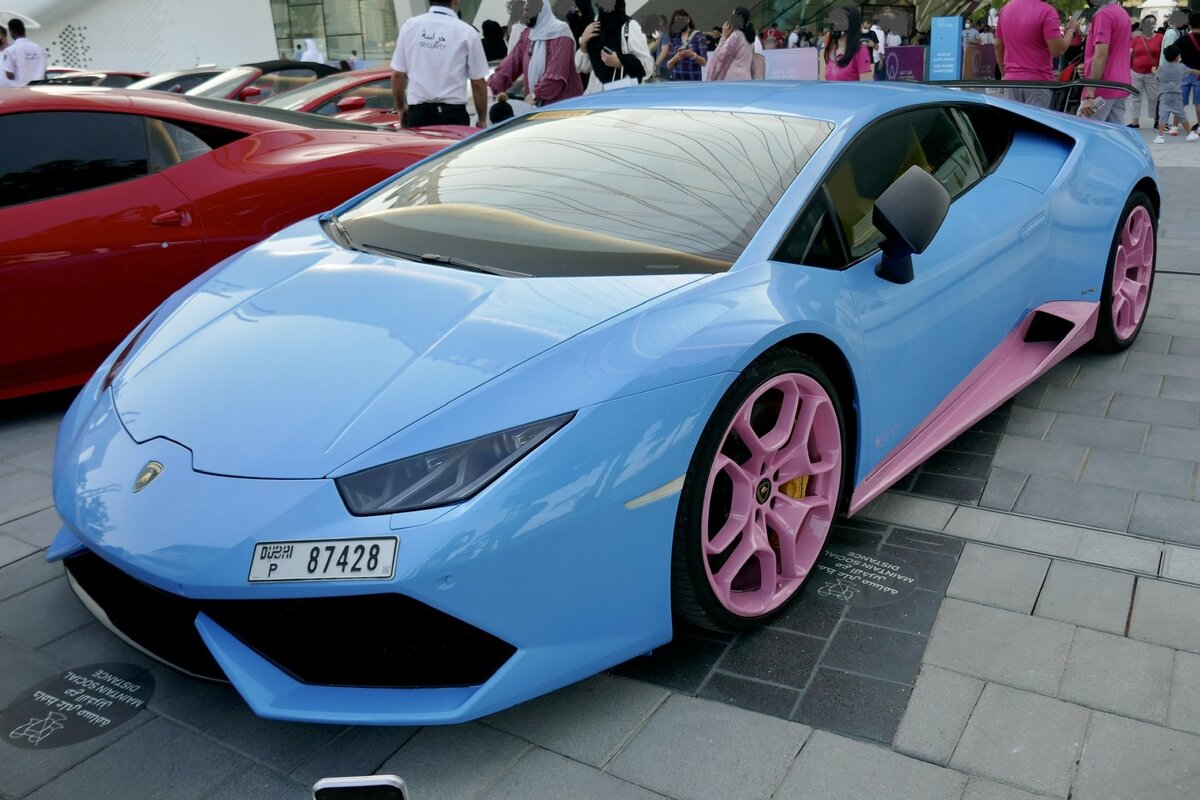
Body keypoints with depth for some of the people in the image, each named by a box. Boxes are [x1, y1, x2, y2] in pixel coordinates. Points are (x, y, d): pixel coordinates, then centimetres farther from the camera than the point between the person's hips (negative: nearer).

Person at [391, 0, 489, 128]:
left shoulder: (409, 25, 2)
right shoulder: (467, 32, -5)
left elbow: (397, 74, 5)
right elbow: (478, 83, -1)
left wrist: (400, 108, 21)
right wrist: (482, 119, 12)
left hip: (418, 113, 2)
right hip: (453, 115, -2)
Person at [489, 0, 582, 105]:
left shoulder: (559, 32, -11)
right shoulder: (527, 34, 12)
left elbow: (557, 73, -21)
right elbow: (511, 63, 6)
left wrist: (536, 95, -21)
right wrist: (491, 87, -6)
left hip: (562, 103, -7)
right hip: (537, 103, 7)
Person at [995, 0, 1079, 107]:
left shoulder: (1005, 9, 8)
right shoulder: (1046, 11, -12)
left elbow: (998, 46, 15)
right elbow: (1057, 50, -14)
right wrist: (1071, 30, 3)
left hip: (1011, 80, 6)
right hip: (1039, 82, -6)